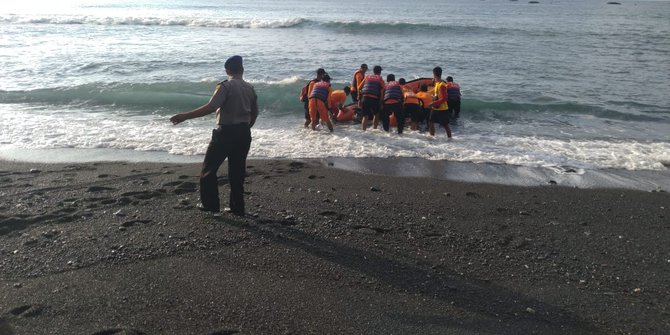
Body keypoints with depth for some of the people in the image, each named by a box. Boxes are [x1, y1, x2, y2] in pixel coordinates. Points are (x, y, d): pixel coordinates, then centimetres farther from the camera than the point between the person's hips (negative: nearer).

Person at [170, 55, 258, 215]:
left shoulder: (226, 86, -11)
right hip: (244, 134, 6)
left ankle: (210, 204, 10)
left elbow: (210, 107, -23)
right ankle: (237, 207, 14)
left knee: (209, 168, 8)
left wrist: (185, 116, -22)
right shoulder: (250, 88, 8)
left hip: (226, 132, -6)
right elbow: (255, 113, 13)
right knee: (237, 171, 12)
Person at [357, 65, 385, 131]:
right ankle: (374, 129, 18)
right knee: (376, 115, 19)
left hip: (365, 98, 2)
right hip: (375, 99, -2)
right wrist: (381, 101, 5)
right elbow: (383, 90, -1)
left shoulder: (367, 77, 17)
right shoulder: (380, 78, 10)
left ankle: (364, 130, 0)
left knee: (365, 116, 6)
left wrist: (359, 99, 21)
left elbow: (359, 88, 15)